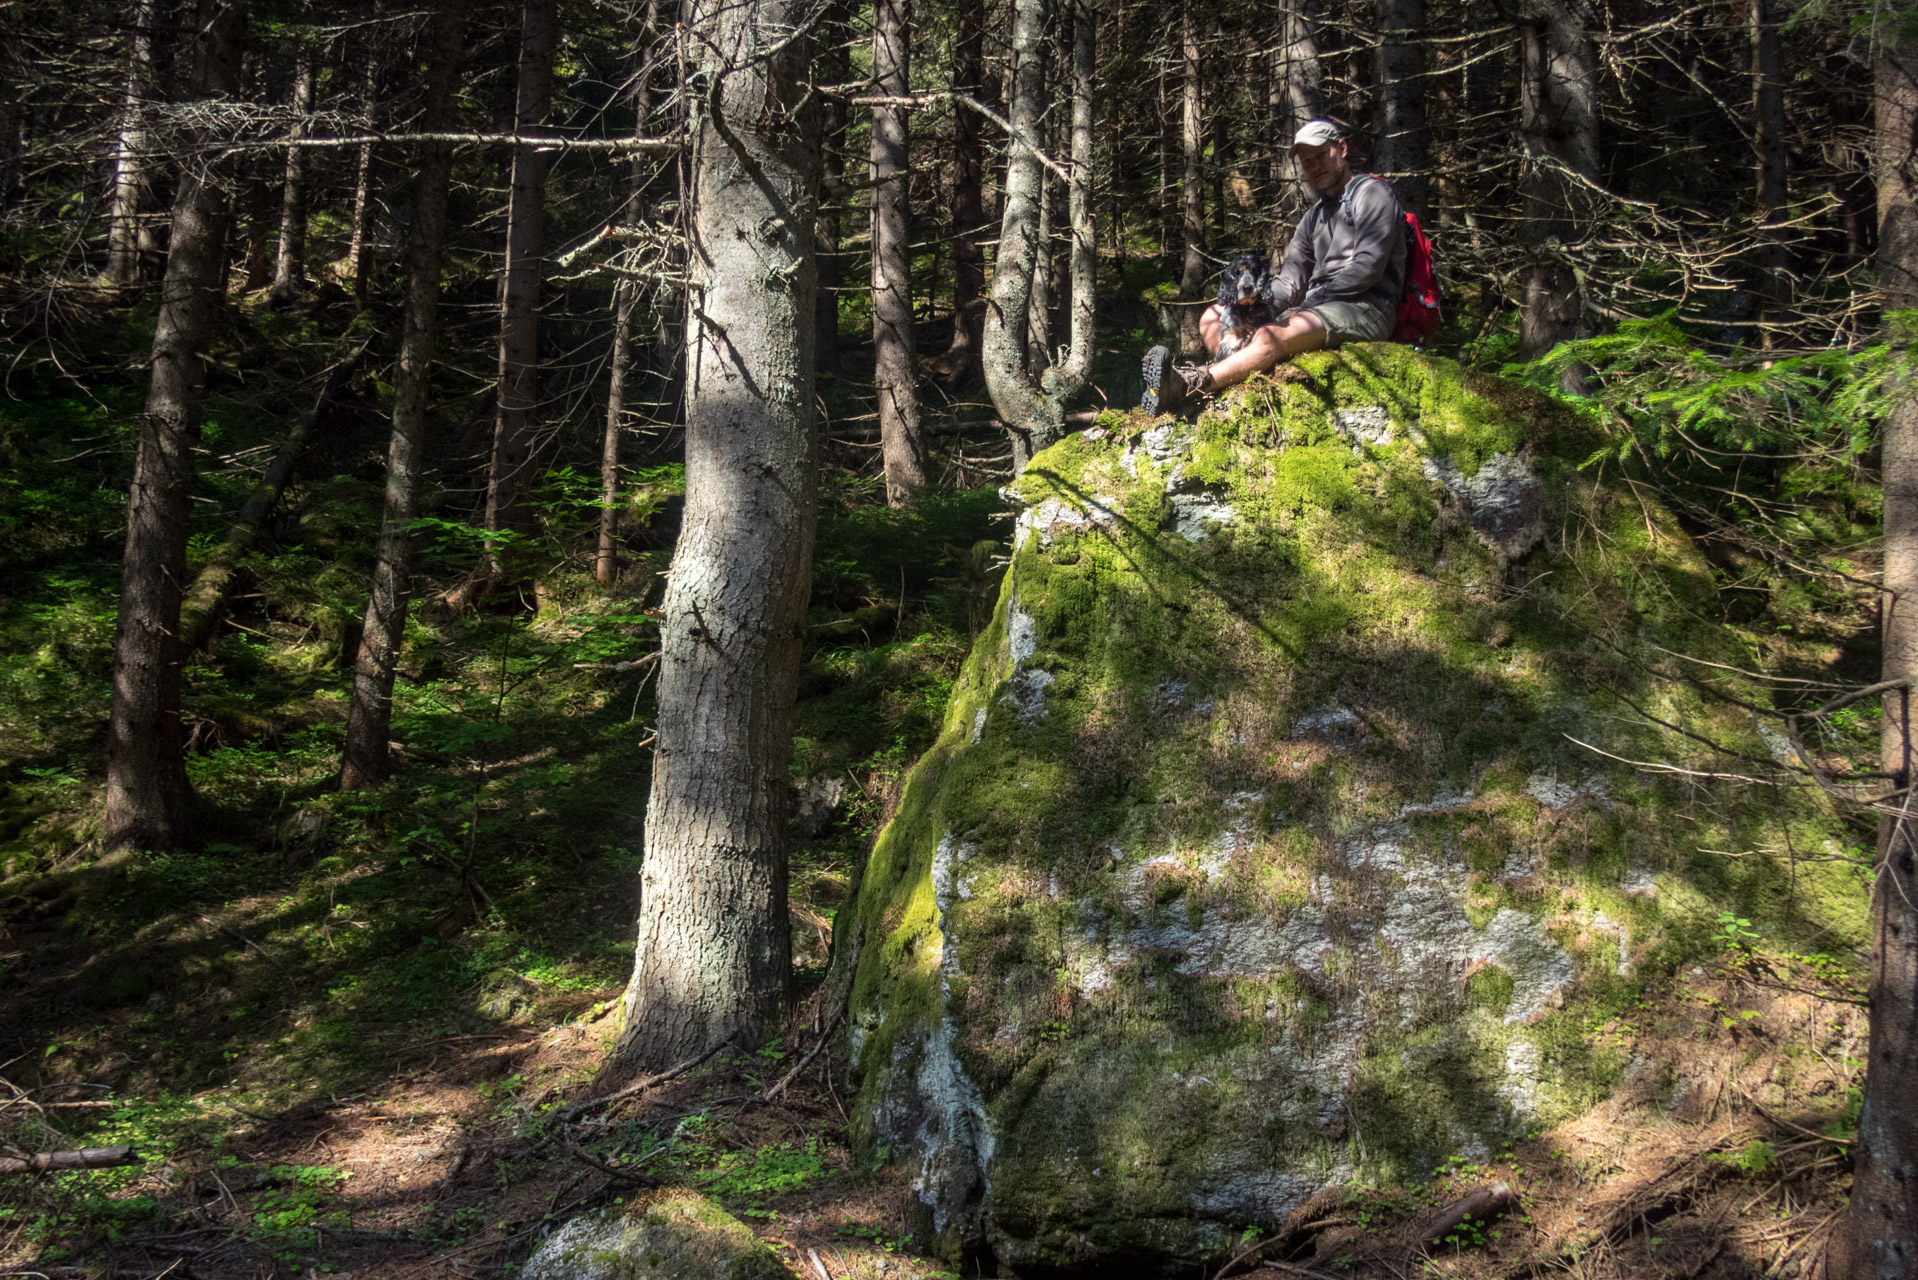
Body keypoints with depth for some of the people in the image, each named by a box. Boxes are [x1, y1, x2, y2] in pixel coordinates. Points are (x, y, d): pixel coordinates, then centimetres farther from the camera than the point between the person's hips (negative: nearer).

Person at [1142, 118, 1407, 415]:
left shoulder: (1373, 193, 2)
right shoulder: (1315, 215, 26)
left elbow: (1368, 267, -11)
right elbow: (1291, 280, 15)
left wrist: (1315, 297, -13)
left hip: (1365, 310, -9)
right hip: (1317, 308, 9)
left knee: (1271, 337, -36)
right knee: (1213, 318, -3)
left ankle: (1189, 386, -50)